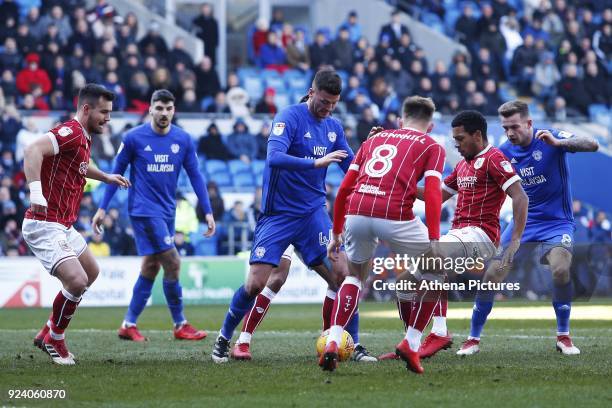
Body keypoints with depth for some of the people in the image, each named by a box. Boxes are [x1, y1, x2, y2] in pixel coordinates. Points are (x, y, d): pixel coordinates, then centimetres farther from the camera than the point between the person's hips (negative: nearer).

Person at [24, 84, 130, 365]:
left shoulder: (84, 139, 15)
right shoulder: (70, 133, -17)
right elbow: (33, 150, -34)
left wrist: (106, 177, 39)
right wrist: (36, 192, -41)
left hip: (63, 227, 11)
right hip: (45, 226, -11)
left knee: (91, 272, 24)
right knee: (77, 281, -22)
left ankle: (48, 334, 28)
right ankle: (54, 341, 2)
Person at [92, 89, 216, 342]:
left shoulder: (183, 140, 2)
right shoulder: (134, 138, -8)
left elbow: (195, 176, 6)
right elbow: (117, 173, -1)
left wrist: (208, 212, 0)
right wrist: (102, 209, -2)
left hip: (167, 211, 5)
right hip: (144, 209, -5)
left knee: (151, 267, 8)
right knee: (172, 263, -11)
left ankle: (129, 325, 16)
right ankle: (180, 326, -1)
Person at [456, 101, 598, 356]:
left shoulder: (550, 139, -14)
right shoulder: (504, 152, -3)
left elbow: (592, 145, -26)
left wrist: (558, 143, -42)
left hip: (556, 221, -3)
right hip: (523, 220, 3)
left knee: (561, 269, -27)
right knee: (492, 274, -8)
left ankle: (563, 337, -8)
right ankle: (473, 339, 6)